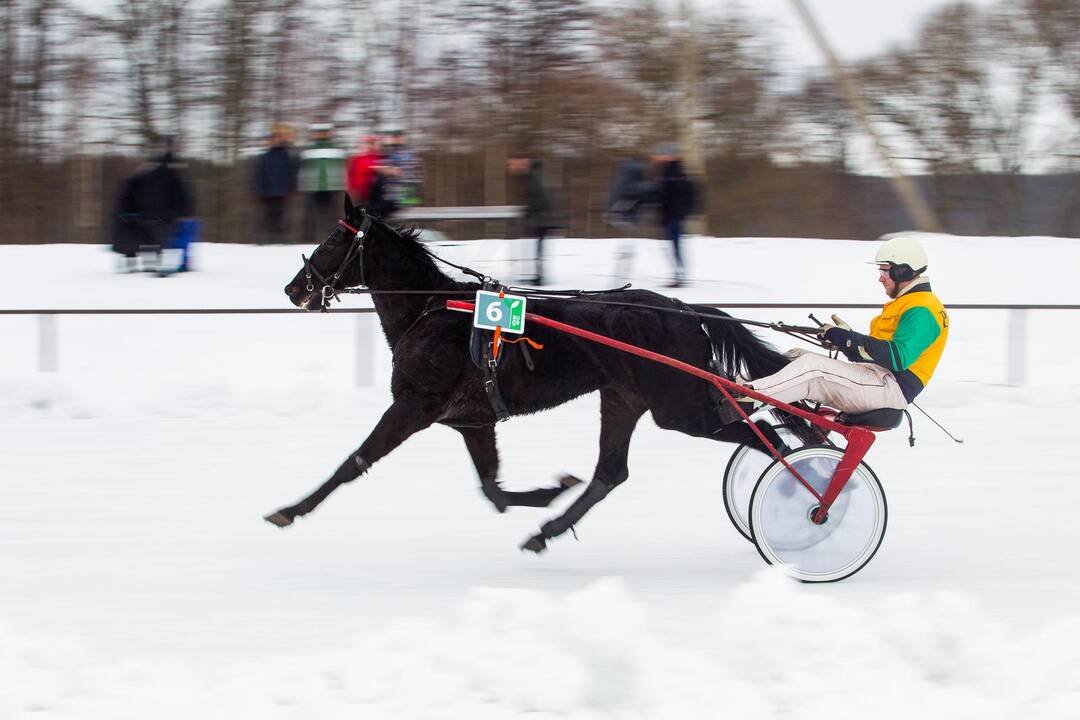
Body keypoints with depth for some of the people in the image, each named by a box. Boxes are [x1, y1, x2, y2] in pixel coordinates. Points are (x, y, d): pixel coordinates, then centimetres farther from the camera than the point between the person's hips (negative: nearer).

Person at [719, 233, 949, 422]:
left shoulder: (922, 311, -10)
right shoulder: (904, 304, 25)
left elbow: (898, 357, -24)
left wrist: (849, 340, -21)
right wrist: (846, 339, 5)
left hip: (891, 387, -10)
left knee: (811, 367, -24)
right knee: (796, 357, 0)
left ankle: (748, 396, -29)